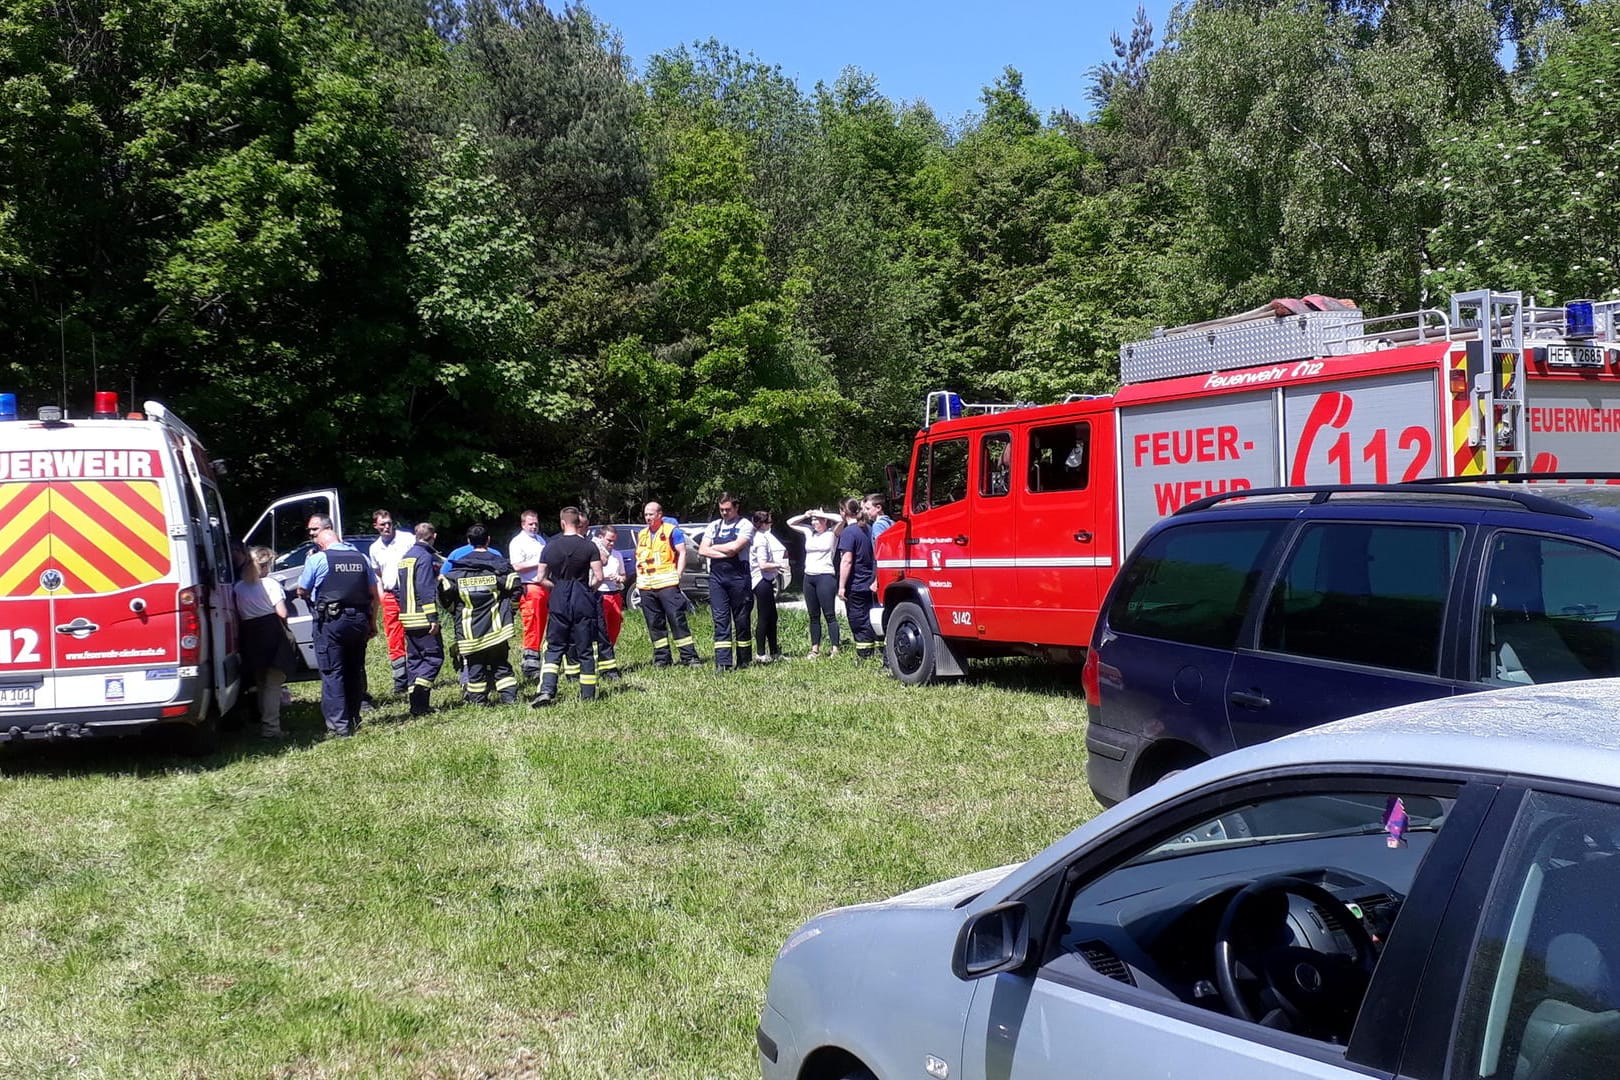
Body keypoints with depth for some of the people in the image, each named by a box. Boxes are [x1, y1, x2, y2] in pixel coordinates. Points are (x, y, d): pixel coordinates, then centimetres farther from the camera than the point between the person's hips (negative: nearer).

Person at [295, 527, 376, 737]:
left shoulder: (317, 559, -3)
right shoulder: (362, 559, 10)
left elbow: (302, 591, 5)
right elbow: (373, 594, 13)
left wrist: (308, 561, 23)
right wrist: (372, 622, 19)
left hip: (331, 621, -5)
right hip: (359, 620, 5)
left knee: (332, 673, -2)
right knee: (355, 671, 16)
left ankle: (339, 725, -7)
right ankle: (354, 720, 24)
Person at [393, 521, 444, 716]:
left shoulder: (405, 558, 17)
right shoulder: (425, 557, -12)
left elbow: (397, 590, 20)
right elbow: (427, 590, -19)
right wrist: (433, 618, -20)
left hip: (407, 619, 9)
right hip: (423, 619, -9)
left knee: (413, 660, 11)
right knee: (434, 656, -6)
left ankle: (417, 704, 11)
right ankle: (419, 702, -18)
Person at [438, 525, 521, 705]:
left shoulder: (458, 566, 1)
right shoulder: (499, 563, -1)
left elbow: (445, 592, 0)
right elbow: (515, 589, -4)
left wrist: (455, 609, 18)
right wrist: (508, 610, 12)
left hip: (469, 627, 0)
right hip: (497, 626, 0)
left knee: (475, 664, 7)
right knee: (501, 663, 6)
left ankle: (477, 698, 9)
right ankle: (509, 696, 0)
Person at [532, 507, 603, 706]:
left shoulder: (551, 546, 1)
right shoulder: (589, 546, -4)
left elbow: (542, 579, 3)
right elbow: (599, 577, -9)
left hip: (559, 602, 1)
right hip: (583, 602, -1)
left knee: (554, 648, 9)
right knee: (585, 650, 6)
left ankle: (546, 690, -6)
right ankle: (587, 695, 9)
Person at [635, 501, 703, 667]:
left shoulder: (672, 530, 0)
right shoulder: (642, 534, 18)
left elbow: (682, 553, -3)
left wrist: (678, 575, -11)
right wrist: (638, 579, 14)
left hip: (667, 583, -6)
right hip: (646, 585, 6)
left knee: (677, 620, -9)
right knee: (654, 624, 7)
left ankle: (689, 656, -9)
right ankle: (661, 658, 14)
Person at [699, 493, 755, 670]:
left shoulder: (745, 525, 0)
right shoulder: (713, 526, 14)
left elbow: (735, 546, -15)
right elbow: (702, 550, 4)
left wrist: (714, 547, 0)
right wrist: (725, 552, -8)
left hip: (738, 577, -3)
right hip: (716, 577, 3)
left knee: (741, 620, 3)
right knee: (720, 619, -5)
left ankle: (743, 660, 13)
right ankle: (723, 662, -9)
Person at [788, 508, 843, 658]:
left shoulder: (832, 533, -1)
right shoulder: (809, 532, 13)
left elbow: (840, 519, -20)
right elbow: (790, 522, 21)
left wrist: (822, 514, -10)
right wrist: (805, 516, 5)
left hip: (826, 576, -6)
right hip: (809, 577, 6)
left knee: (829, 615, -6)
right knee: (814, 616, 8)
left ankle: (834, 649, -5)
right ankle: (815, 648, 12)